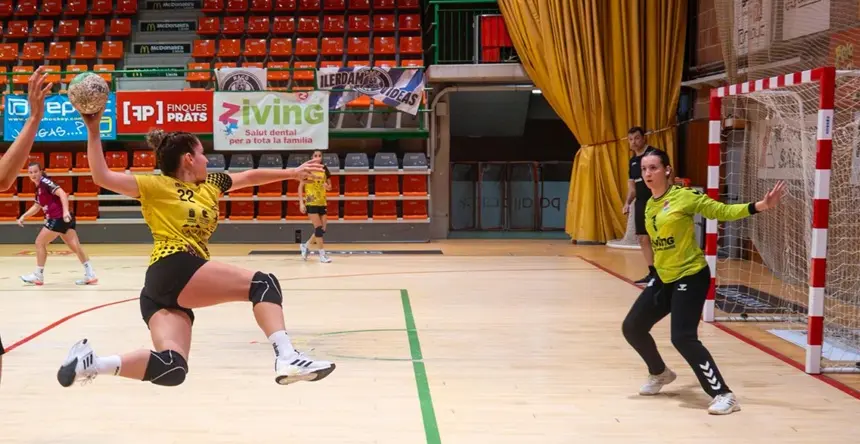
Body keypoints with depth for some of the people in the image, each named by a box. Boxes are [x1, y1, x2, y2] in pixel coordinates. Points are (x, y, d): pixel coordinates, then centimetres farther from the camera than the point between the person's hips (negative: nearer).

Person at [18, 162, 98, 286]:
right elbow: (37, 206, 33)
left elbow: (62, 194, -22)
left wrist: (66, 211, -33)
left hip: (59, 218, -9)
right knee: (75, 246, 3)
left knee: (40, 243, 3)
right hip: (59, 219, 9)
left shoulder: (45, 182, -9)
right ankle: (90, 275, -1)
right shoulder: (39, 187, 20)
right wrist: (23, 216, 26)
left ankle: (38, 276, 12)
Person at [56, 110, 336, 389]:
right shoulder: (157, 186, 4)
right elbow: (102, 177, 0)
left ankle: (91, 363, -11)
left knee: (172, 368, -10)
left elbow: (250, 177, 37)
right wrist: (93, 132, -6)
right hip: (174, 270, -8)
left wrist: (291, 173, 40)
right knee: (264, 283, -12)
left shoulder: (209, 185, 25)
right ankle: (287, 358, -27)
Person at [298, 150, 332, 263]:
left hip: (322, 203, 5)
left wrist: (327, 186, -12)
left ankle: (306, 246, 25)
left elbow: (329, 186, 13)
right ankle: (322, 254, -5)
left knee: (322, 229, 5)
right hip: (311, 203, -5)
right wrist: (301, 202, -12)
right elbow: (301, 187, -5)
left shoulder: (325, 169, 6)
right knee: (318, 228, -11)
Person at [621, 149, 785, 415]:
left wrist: (759, 206, -28)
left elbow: (722, 211, -17)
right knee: (632, 327, 10)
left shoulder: (684, 196, -15)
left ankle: (724, 395, -10)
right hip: (663, 278, 8)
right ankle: (660, 373, 37)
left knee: (683, 338, -20)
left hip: (691, 276, -8)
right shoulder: (649, 205, 6)